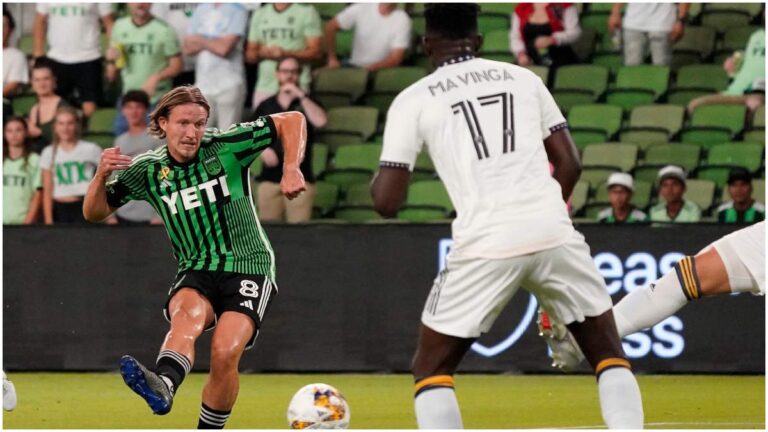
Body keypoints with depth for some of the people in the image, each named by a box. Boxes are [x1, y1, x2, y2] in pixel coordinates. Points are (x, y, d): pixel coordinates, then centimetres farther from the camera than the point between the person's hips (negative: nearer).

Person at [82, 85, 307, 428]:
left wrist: (291, 170, -14)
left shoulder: (227, 147, -4)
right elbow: (94, 212, 7)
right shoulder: (148, 171, 3)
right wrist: (101, 175, -13)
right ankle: (163, 385, -66)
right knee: (188, 315, -35)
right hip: (195, 274, 2)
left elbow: (292, 121, 2)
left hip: (248, 269, -1)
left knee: (225, 353, -25)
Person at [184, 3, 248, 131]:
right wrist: (213, 43, -6)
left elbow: (224, 48, -14)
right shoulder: (201, 10, 14)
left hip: (229, 85, -6)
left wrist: (200, 40, 2)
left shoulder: (237, 10, -5)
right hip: (203, 86, 6)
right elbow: (188, 48, 10)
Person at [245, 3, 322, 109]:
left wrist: (286, 54, -18)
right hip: (264, 88, 4)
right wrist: (261, 53, -8)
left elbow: (316, 51, -4)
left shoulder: (307, 12, 1)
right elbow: (249, 55, 16)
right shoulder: (259, 14, 14)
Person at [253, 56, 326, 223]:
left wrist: (301, 96, -11)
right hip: (269, 178, 2)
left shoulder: (307, 103, 10)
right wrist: (262, 149, -3)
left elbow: (320, 121, -11)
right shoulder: (266, 106, 14)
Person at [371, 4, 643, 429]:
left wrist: (376, 181, 26)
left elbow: (386, 201, 4)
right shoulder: (523, 78, 16)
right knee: (608, 353, 16)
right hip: (553, 232, 2)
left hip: (484, 245, -2)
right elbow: (569, 163, 14)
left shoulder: (413, 100, 8)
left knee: (431, 367, 15)